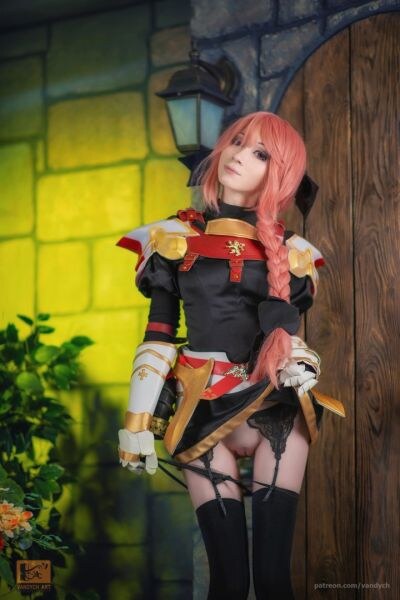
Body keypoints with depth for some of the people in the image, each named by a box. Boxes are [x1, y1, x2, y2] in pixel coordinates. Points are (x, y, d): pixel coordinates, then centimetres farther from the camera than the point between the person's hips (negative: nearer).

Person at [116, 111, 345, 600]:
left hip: (274, 407, 1)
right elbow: (157, 337, 6)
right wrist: (138, 423, 1)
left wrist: (299, 366, -15)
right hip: (205, 411, -1)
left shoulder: (288, 252, 10)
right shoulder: (177, 238, 8)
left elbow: (287, 335, 9)